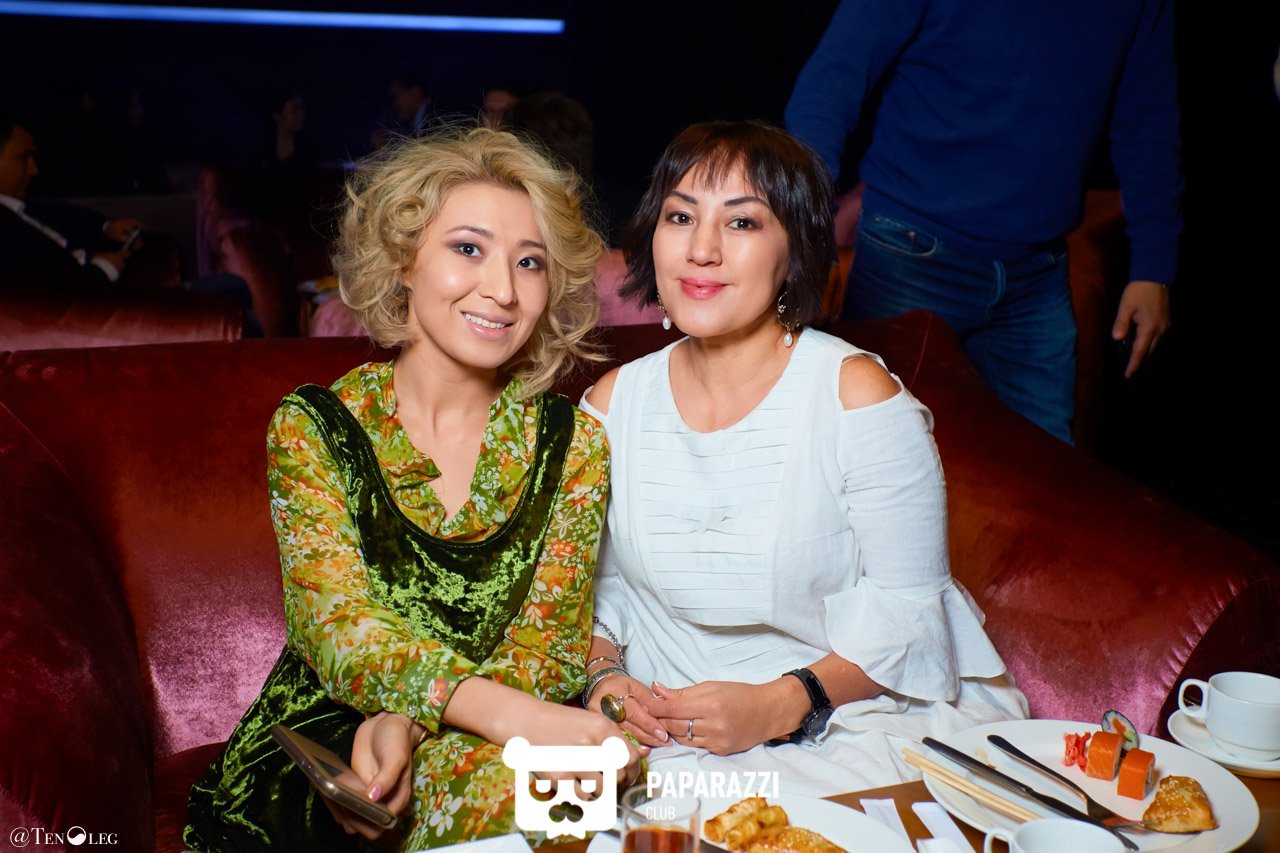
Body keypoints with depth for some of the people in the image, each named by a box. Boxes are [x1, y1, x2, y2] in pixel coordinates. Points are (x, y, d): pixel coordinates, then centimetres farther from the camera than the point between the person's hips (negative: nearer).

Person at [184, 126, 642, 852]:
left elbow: (552, 644, -4)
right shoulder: (314, 426, -4)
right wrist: (513, 714, -33)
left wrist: (409, 721, -24)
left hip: (468, 753, 3)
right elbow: (337, 626, -15)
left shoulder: (571, 443, 0)